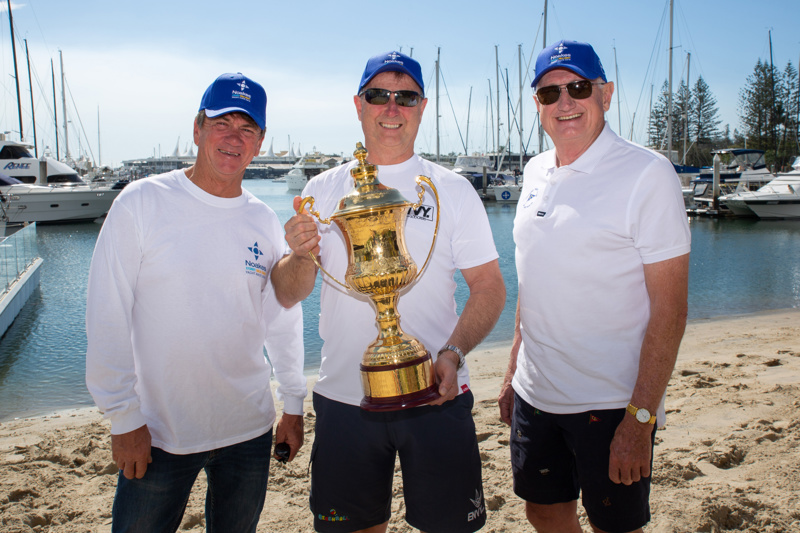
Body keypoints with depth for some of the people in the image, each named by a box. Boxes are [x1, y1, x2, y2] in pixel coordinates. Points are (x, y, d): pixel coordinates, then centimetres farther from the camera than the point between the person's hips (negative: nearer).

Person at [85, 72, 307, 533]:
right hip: (156, 434, -3)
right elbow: (108, 319, -8)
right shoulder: (142, 202, -9)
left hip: (249, 430, 3)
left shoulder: (265, 221, 1)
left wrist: (294, 404, 9)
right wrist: (123, 418, -9)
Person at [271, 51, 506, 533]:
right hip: (344, 397, 2)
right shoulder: (324, 190, 5)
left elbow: (490, 286, -3)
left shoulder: (453, 189, 1)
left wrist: (452, 353, -18)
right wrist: (301, 257, -17)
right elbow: (288, 296, 5)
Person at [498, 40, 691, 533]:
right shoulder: (536, 172, 7)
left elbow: (670, 309, -15)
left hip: (611, 404, -6)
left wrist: (640, 418, -18)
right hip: (535, 395, 6)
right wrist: (514, 373, 13)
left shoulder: (647, 173, -12)